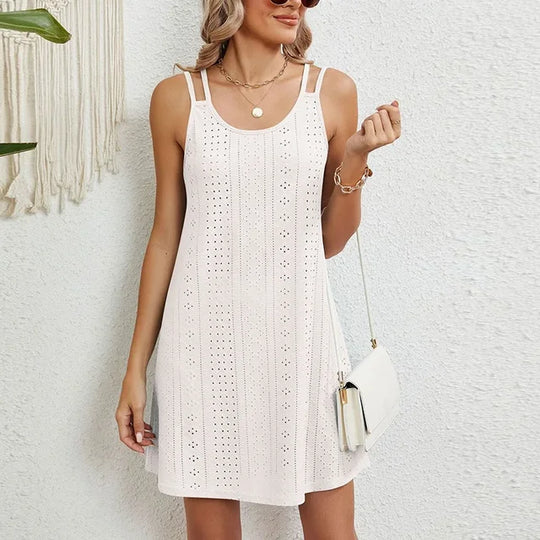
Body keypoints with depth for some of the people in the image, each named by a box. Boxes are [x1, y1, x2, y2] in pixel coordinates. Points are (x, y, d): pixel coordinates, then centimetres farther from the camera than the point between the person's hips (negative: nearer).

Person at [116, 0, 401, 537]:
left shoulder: (332, 91, 1)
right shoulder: (177, 97, 1)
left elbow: (329, 241, 6)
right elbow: (165, 235, 6)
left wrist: (355, 156, -10)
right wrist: (136, 368, 6)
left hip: (300, 334, 1)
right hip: (205, 340, 0)